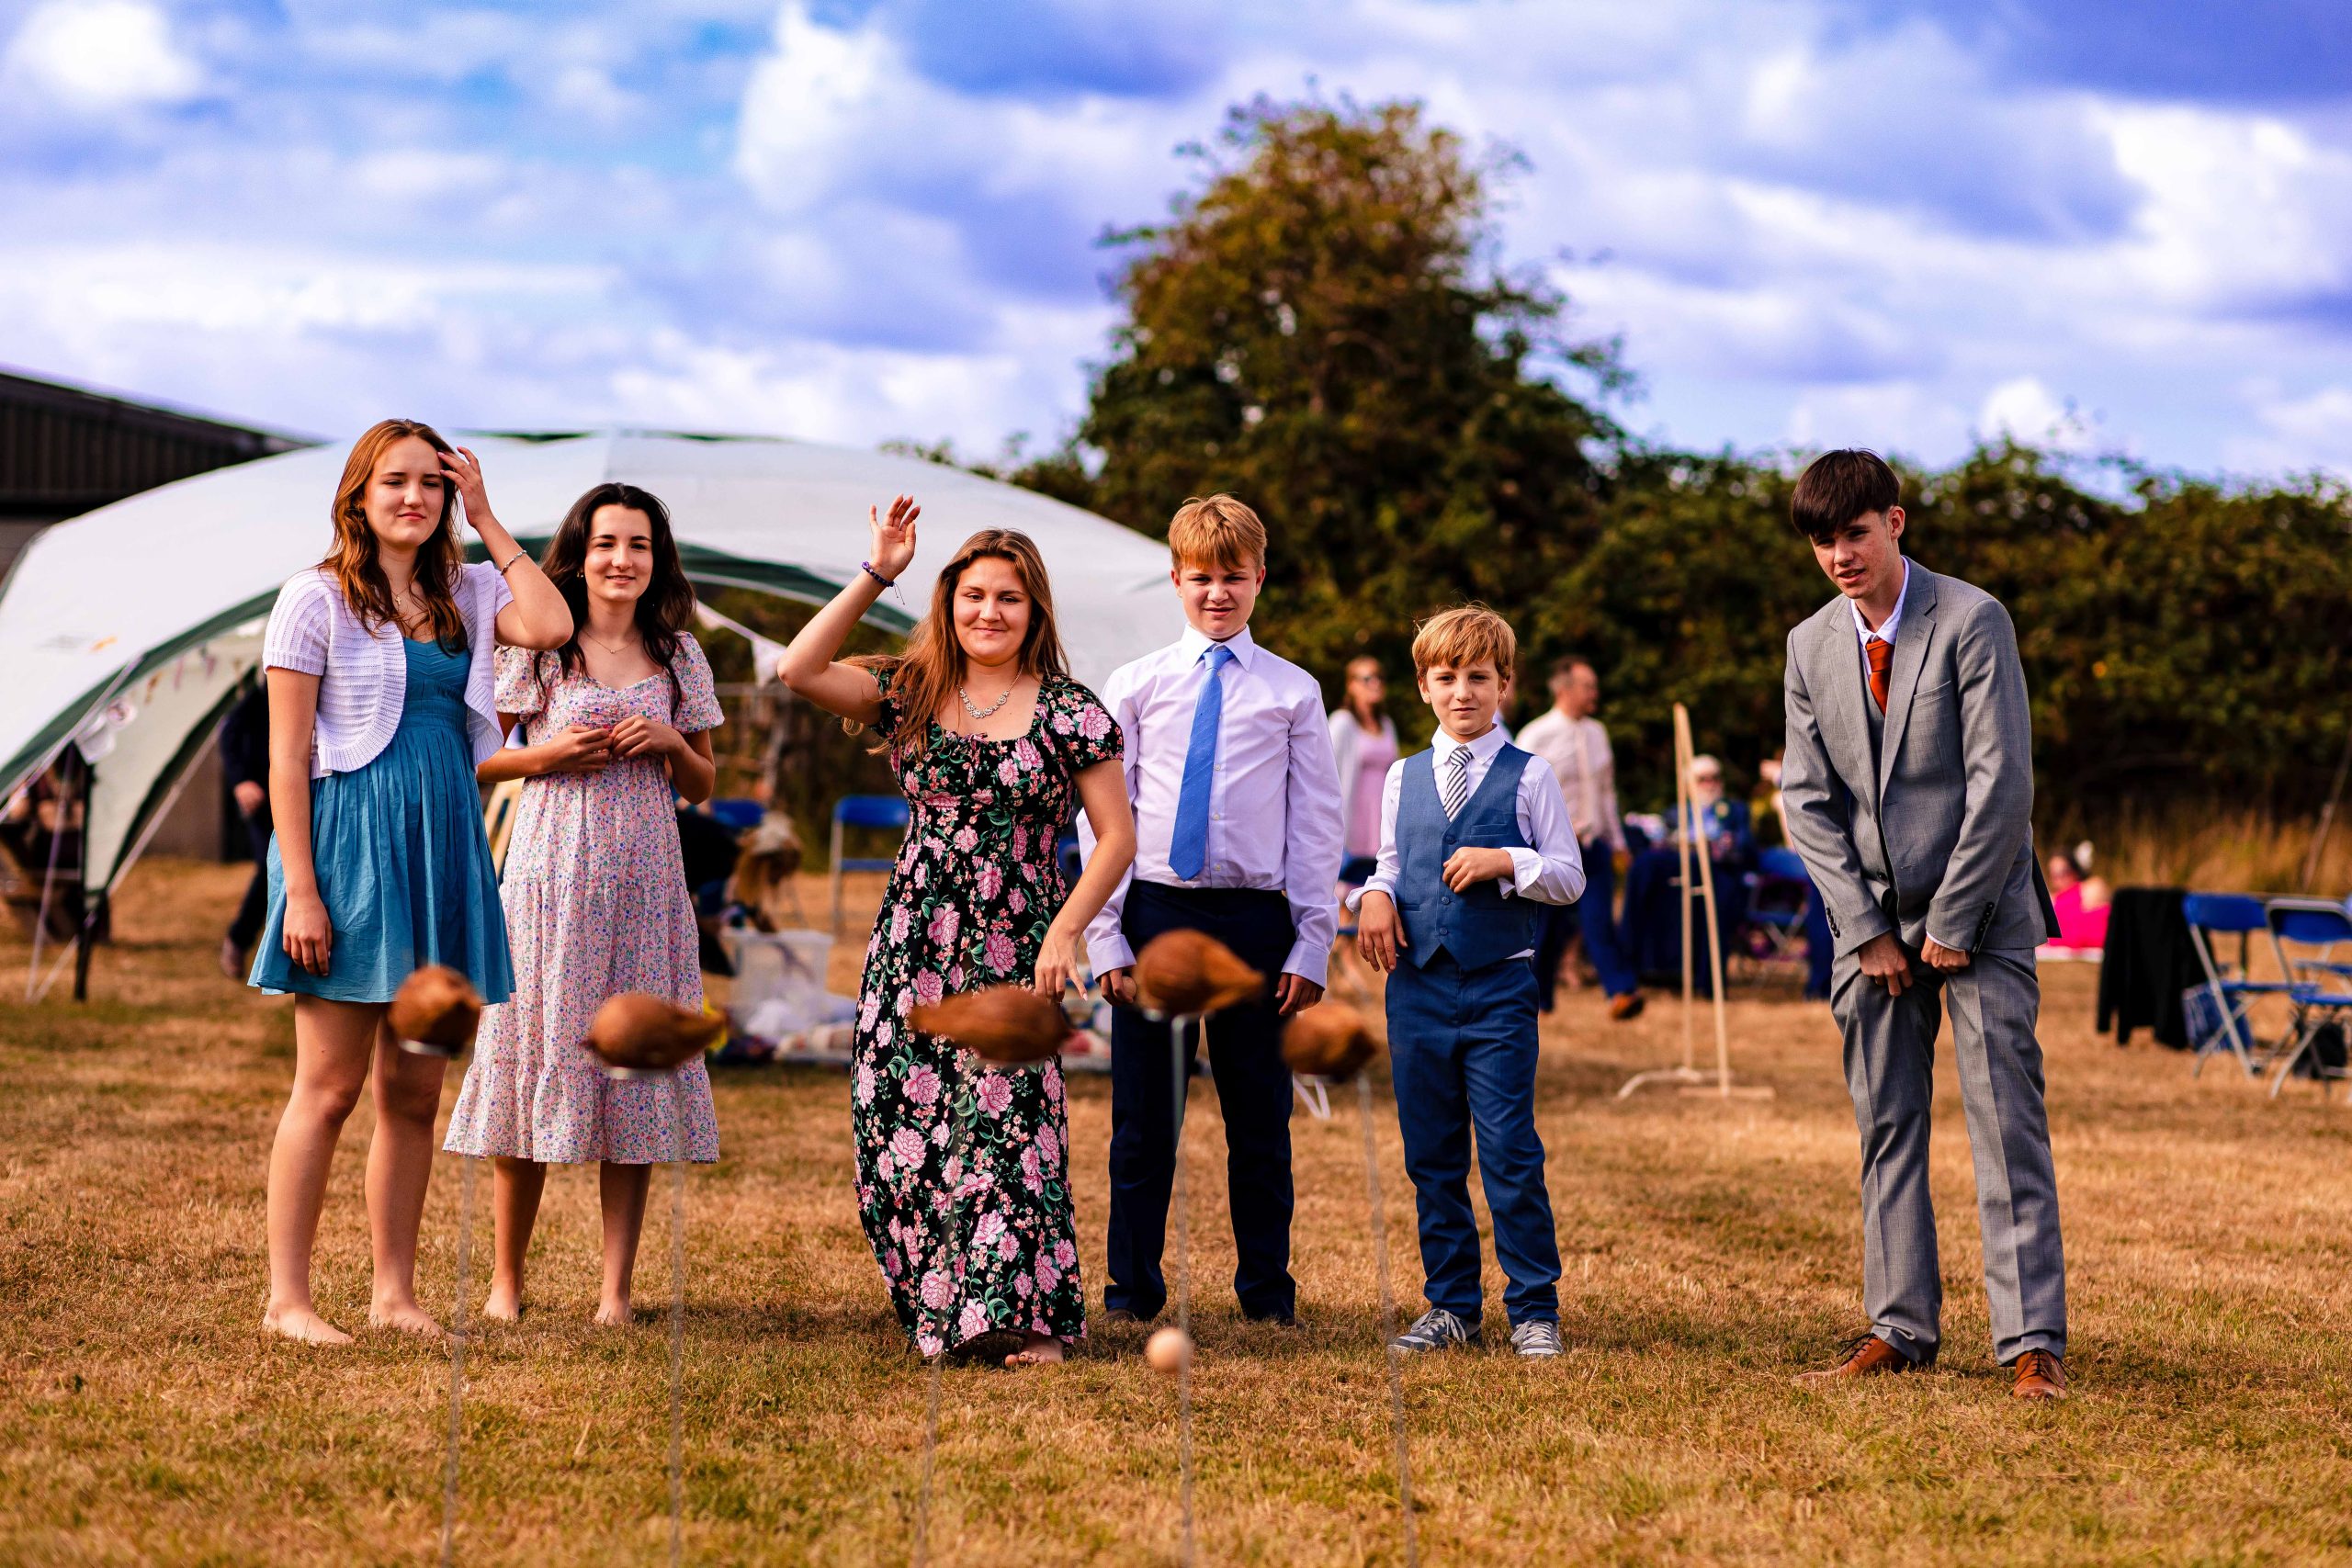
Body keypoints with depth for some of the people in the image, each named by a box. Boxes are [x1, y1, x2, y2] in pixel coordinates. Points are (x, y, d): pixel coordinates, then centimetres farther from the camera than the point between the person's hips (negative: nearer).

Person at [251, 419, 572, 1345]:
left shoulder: (465, 595, 11)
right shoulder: (316, 599, -3)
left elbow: (550, 626, -11)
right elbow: (287, 757, -6)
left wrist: (486, 521, -2)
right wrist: (301, 891, -14)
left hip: (444, 849, 5)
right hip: (350, 845, -5)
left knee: (415, 1091, 7)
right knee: (330, 1087, -4)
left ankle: (395, 1292, 14)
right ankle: (287, 1297, 2)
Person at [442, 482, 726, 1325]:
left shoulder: (679, 655, 10)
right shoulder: (535, 647, 2)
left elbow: (702, 789, 16)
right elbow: (474, 759, 6)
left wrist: (672, 743, -4)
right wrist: (546, 756, -10)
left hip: (644, 880, 2)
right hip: (551, 875, -2)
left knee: (636, 1066, -1)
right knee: (537, 1058, -2)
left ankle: (617, 1289, 4)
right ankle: (506, 1278, 10)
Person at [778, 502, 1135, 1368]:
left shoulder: (1069, 712, 0)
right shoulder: (911, 695, 7)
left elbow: (1116, 836, 0)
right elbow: (799, 669, -6)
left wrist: (1066, 929, -10)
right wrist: (875, 575, -6)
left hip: (1015, 949, -3)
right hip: (915, 940, 3)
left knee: (1007, 1118, -9)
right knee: (908, 1122, 1)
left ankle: (1024, 1313, -3)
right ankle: (937, 1309, 14)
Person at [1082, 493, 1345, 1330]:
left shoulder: (1294, 692, 5)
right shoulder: (1134, 686, 6)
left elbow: (1317, 826, 5)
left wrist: (1311, 946, -1)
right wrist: (1108, 939, -2)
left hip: (1255, 920, 0)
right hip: (1155, 912, 0)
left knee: (1259, 1118, 6)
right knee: (1143, 1118, 4)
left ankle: (1266, 1289, 16)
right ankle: (1132, 1286, 15)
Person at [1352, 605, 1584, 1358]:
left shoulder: (1528, 776, 0)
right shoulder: (1403, 779, 11)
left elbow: (1570, 877, 0)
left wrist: (1505, 862, -16)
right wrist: (1375, 894, -3)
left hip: (1498, 986, -4)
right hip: (1417, 983, 4)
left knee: (1510, 1154, -6)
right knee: (1431, 1156, 9)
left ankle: (1534, 1310, 2)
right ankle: (1450, 1304, 18)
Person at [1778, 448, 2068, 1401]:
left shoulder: (1971, 621, -10)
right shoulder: (1811, 647, 5)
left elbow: (2003, 783, -13)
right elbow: (1808, 799, 6)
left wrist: (1951, 925, -13)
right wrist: (1865, 928, -3)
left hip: (1979, 915, -5)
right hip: (1873, 922, 5)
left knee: (2007, 1125, -8)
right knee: (1886, 1127, 6)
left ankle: (2032, 1340, -7)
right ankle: (1900, 1328, 13)